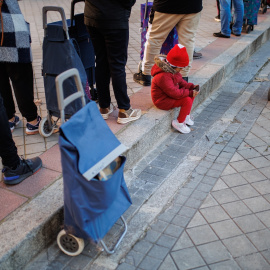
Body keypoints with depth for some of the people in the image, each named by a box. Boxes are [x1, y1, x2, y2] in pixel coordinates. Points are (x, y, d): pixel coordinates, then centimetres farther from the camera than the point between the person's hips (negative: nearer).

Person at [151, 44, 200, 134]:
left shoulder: (173, 70, 1)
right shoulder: (163, 77, -32)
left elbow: (181, 81, 13)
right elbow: (174, 93, -31)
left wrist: (191, 86, -3)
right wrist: (190, 92, -24)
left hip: (170, 95, 10)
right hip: (163, 101, -10)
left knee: (192, 93, 6)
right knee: (187, 100, -22)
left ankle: (186, 115, 19)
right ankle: (179, 123, -6)